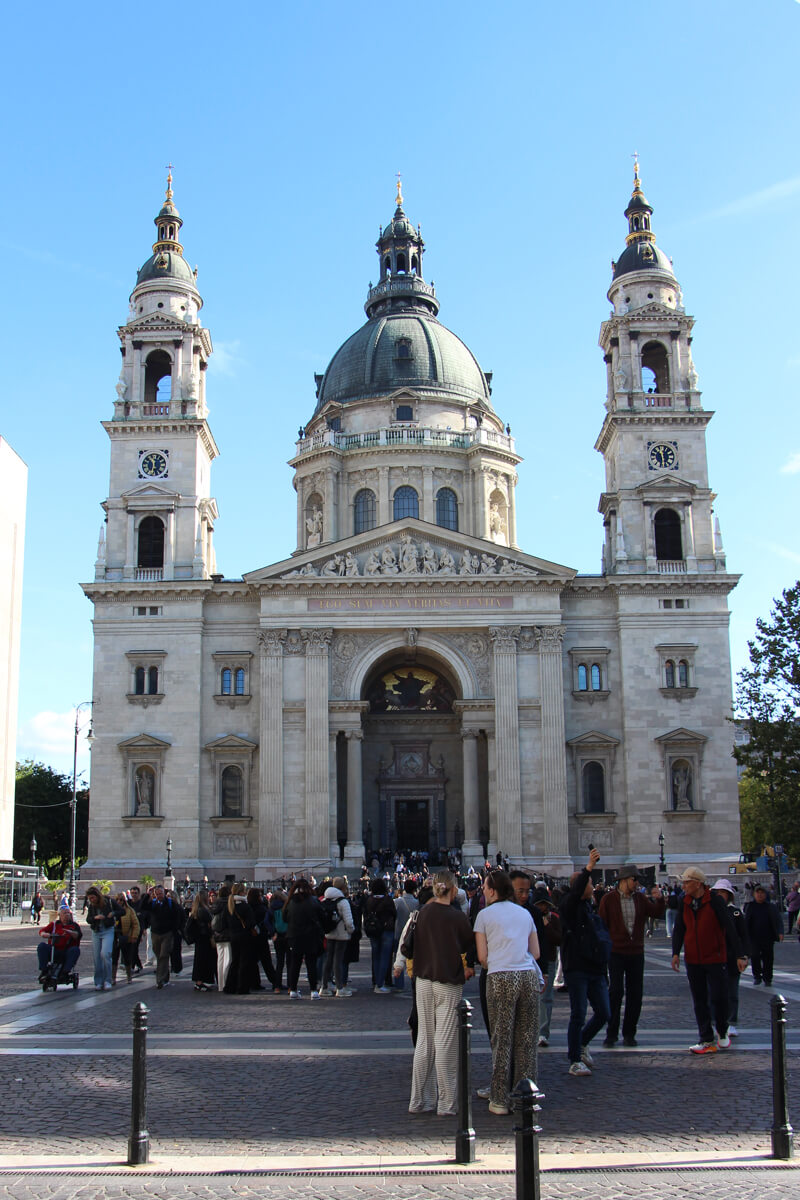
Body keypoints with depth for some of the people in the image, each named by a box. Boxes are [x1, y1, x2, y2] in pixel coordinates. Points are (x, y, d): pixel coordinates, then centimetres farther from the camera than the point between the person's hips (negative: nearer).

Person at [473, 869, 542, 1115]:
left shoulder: (485, 914, 3)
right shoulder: (525, 913, 16)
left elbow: (482, 956, 2)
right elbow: (536, 953, 16)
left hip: (500, 978, -3)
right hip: (529, 976, 4)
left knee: (502, 1039, 3)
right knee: (526, 1039, 8)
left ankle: (501, 1100, 6)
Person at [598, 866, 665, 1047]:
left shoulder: (640, 898, 8)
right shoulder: (609, 899, -3)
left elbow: (656, 914, 0)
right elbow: (601, 924, -1)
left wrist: (659, 899, -17)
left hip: (636, 952, 4)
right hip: (616, 951, -4)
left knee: (635, 994, 5)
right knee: (616, 991, -8)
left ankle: (629, 1034, 16)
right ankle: (611, 1033, 3)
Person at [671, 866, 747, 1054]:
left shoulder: (715, 900, -10)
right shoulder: (685, 903, 4)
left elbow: (729, 927, -10)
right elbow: (679, 929, 6)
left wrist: (739, 955, -14)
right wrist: (675, 952, -7)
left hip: (715, 959, -4)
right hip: (692, 960, 4)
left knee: (719, 997, -2)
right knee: (699, 1001, 4)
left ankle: (722, 1032, 24)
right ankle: (706, 1040, 9)